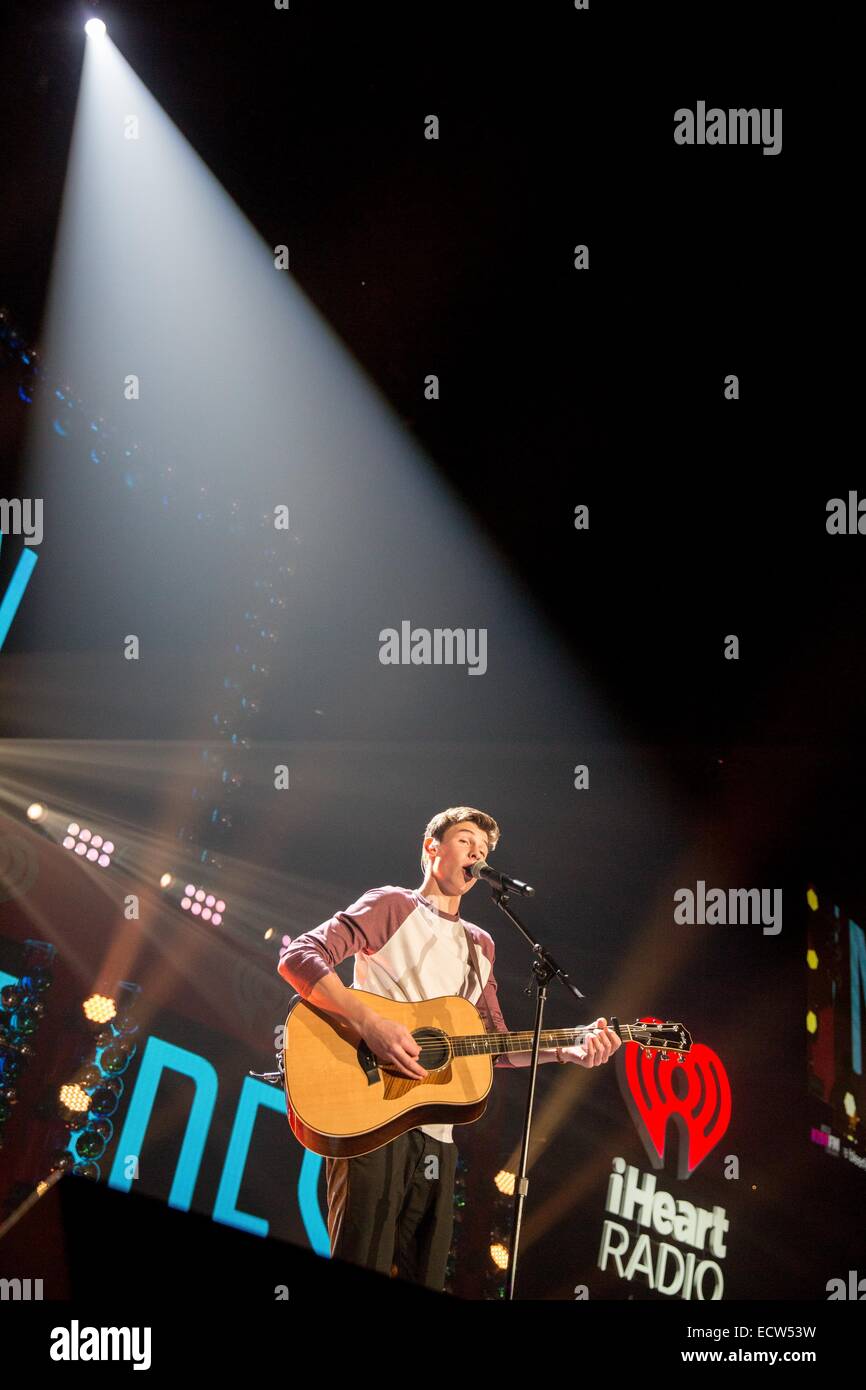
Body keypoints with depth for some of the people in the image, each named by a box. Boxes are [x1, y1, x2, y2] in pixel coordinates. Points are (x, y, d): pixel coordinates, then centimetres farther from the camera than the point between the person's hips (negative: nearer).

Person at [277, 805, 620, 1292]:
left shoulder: (480, 944, 22)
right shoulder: (394, 905, 1)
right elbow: (298, 957, -12)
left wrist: (570, 1051, 6)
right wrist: (371, 1022, -24)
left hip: (436, 1132, 7)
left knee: (424, 1279, 9)